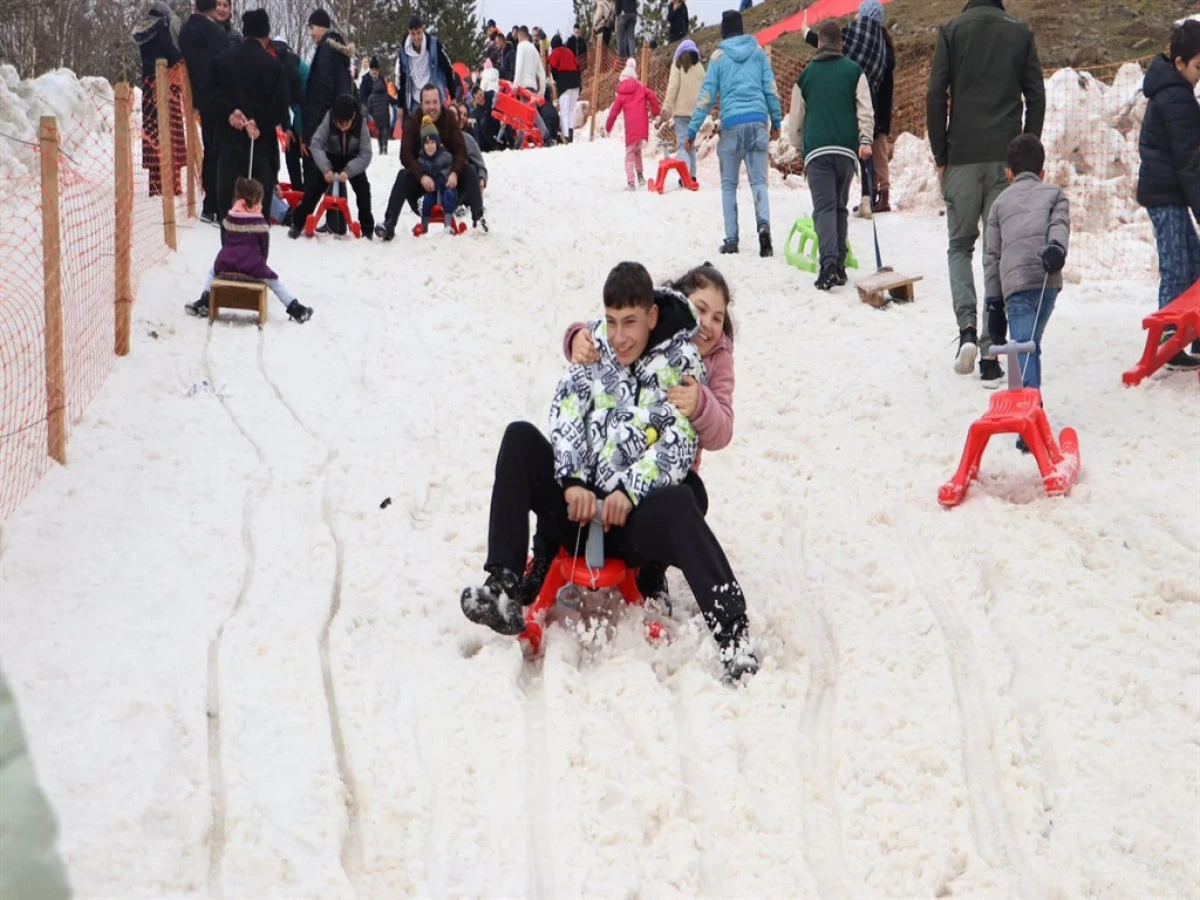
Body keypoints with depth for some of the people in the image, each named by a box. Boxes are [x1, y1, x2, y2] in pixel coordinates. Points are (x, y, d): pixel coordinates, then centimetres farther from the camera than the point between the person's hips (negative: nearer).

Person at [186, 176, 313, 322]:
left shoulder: (228, 219, 8)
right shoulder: (260, 223, -2)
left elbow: (224, 243, 16)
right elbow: (264, 249, 3)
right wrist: (261, 265, 18)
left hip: (226, 266, 2)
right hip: (253, 268, -2)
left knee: (212, 272, 32)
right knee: (273, 281, 16)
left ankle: (204, 304, 20)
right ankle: (296, 310, 14)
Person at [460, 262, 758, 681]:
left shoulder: (681, 361, -2)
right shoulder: (595, 344, 7)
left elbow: (679, 445, -11)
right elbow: (565, 414, 1)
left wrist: (629, 493, -21)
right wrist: (572, 483, -13)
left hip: (633, 514, -4)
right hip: (578, 501, 4)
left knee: (676, 503, -36)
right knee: (518, 438, -16)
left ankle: (731, 629, -45)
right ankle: (504, 588, -24)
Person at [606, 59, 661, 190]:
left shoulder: (621, 94, 7)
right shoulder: (641, 88, 9)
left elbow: (614, 112, 7)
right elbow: (652, 96, -6)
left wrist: (608, 127, 18)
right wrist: (655, 111, 7)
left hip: (630, 129, -2)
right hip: (643, 128, 2)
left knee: (629, 155, 4)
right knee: (637, 150, 23)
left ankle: (631, 183, -6)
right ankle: (640, 175, 13)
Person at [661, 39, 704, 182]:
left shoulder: (678, 65, -1)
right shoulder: (699, 67, 10)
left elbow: (673, 87, -8)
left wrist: (667, 107, -8)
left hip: (682, 110, -4)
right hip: (696, 110, 4)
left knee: (682, 143, -7)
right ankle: (692, 174, 13)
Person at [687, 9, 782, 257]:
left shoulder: (719, 56, 2)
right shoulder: (757, 51, 8)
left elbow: (707, 95, 0)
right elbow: (771, 89, 9)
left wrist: (692, 130, 4)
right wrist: (776, 121, 18)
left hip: (731, 123, -2)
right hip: (758, 121, 2)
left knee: (728, 184, 9)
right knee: (759, 180, 2)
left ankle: (731, 240, 4)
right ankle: (764, 224, -24)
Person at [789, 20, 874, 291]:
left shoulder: (806, 74, 11)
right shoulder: (854, 71, 8)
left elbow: (797, 116, 16)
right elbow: (864, 109, -2)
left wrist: (798, 145, 28)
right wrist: (865, 139, -5)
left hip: (817, 150, -1)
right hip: (846, 148, 1)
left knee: (824, 207, -7)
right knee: (840, 206, 14)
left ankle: (829, 264, -26)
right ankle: (839, 265, 12)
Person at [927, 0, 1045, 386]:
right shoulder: (1020, 32, 7)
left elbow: (936, 95, -4)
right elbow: (1036, 97, 4)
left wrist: (940, 155, 3)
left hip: (963, 156, -1)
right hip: (1007, 158, 1)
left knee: (960, 245, 12)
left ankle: (967, 328, -11)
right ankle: (990, 356, 0)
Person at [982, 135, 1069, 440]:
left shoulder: (1000, 202, 29)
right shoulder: (1054, 193, 28)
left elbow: (992, 256, 22)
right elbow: (1060, 223, 3)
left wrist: (993, 303, 20)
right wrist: (1056, 248, -15)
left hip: (1014, 282, -1)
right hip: (1046, 277, 1)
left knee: (1026, 347, -11)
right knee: (1031, 343, 16)